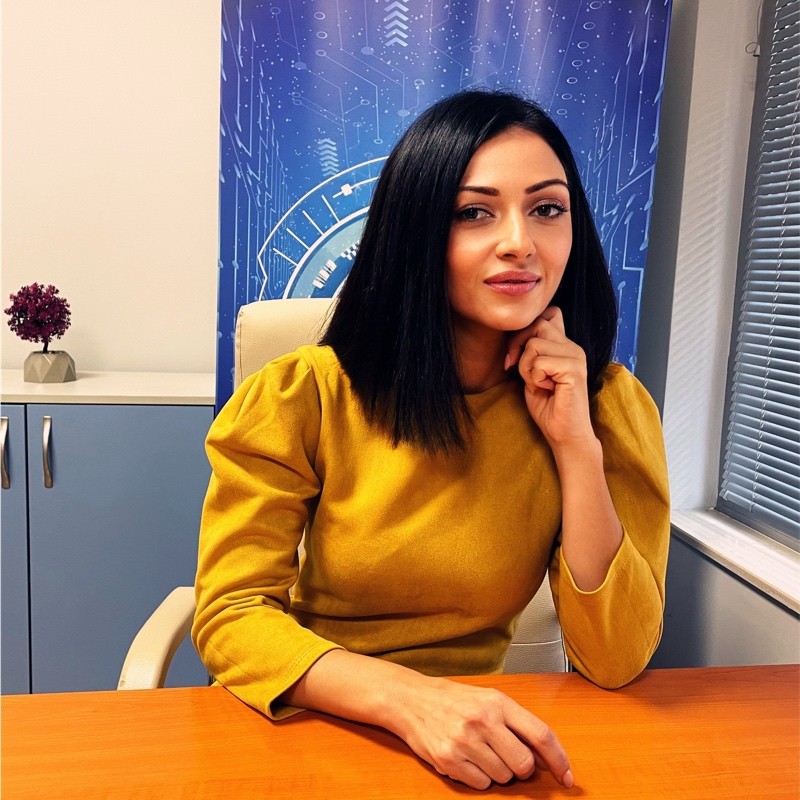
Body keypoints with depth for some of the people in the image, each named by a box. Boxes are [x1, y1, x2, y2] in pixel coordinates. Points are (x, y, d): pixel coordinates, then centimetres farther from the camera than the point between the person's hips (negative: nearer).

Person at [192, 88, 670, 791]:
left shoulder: (609, 406, -7)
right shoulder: (303, 397, -13)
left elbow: (614, 661, -9)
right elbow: (230, 614, -13)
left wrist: (576, 444, -20)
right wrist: (408, 697, -29)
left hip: (477, 747, 1)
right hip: (301, 727, -1)